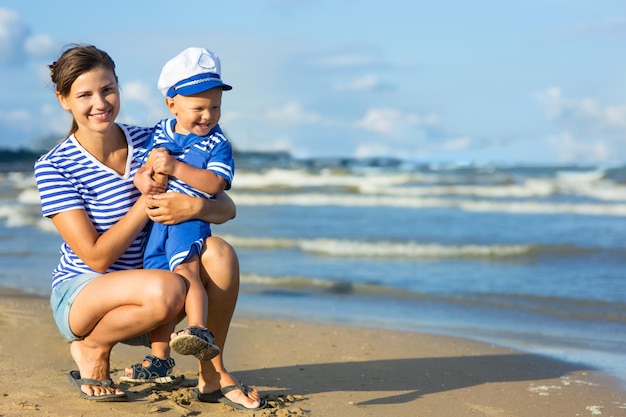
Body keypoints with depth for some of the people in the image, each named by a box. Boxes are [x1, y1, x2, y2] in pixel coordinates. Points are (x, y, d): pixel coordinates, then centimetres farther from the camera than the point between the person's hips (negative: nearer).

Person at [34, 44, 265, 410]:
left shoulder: (149, 143, -3)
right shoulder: (54, 167, -15)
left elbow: (227, 208, -5)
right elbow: (97, 257, -20)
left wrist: (196, 206, -28)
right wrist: (146, 200, -23)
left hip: (143, 284, 4)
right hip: (81, 294, -4)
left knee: (220, 253, -24)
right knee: (165, 289, -36)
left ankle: (213, 375, -9)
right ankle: (91, 349, -5)